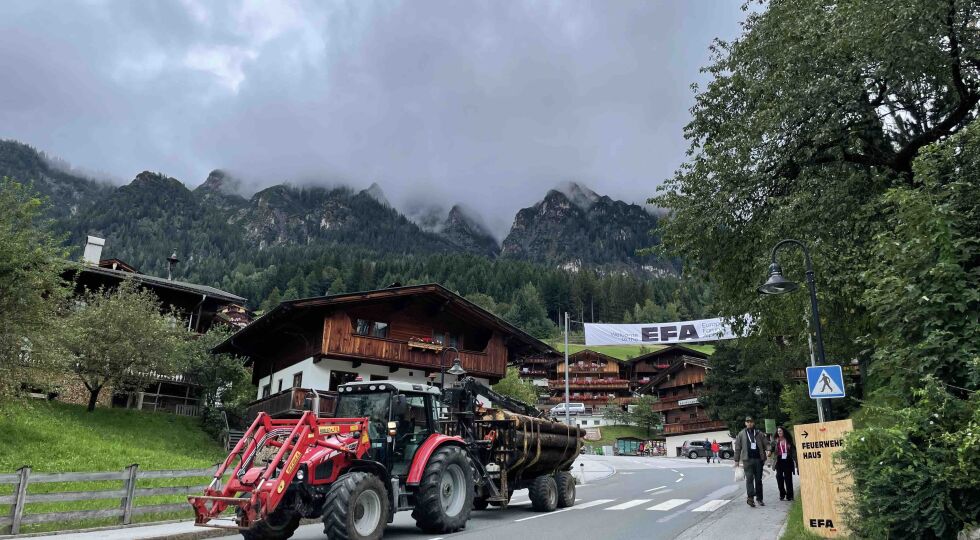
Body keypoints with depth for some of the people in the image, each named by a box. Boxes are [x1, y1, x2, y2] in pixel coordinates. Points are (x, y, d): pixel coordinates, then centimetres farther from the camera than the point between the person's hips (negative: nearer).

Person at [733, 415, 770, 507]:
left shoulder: (759, 433, 11)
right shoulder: (741, 434, 7)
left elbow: (766, 443, 8)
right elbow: (737, 448, 7)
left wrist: (768, 450, -14)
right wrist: (737, 460, 4)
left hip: (758, 459, 2)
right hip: (747, 459, -2)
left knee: (758, 479, 9)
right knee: (749, 478, -12)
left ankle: (759, 498, 18)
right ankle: (750, 497, -17)